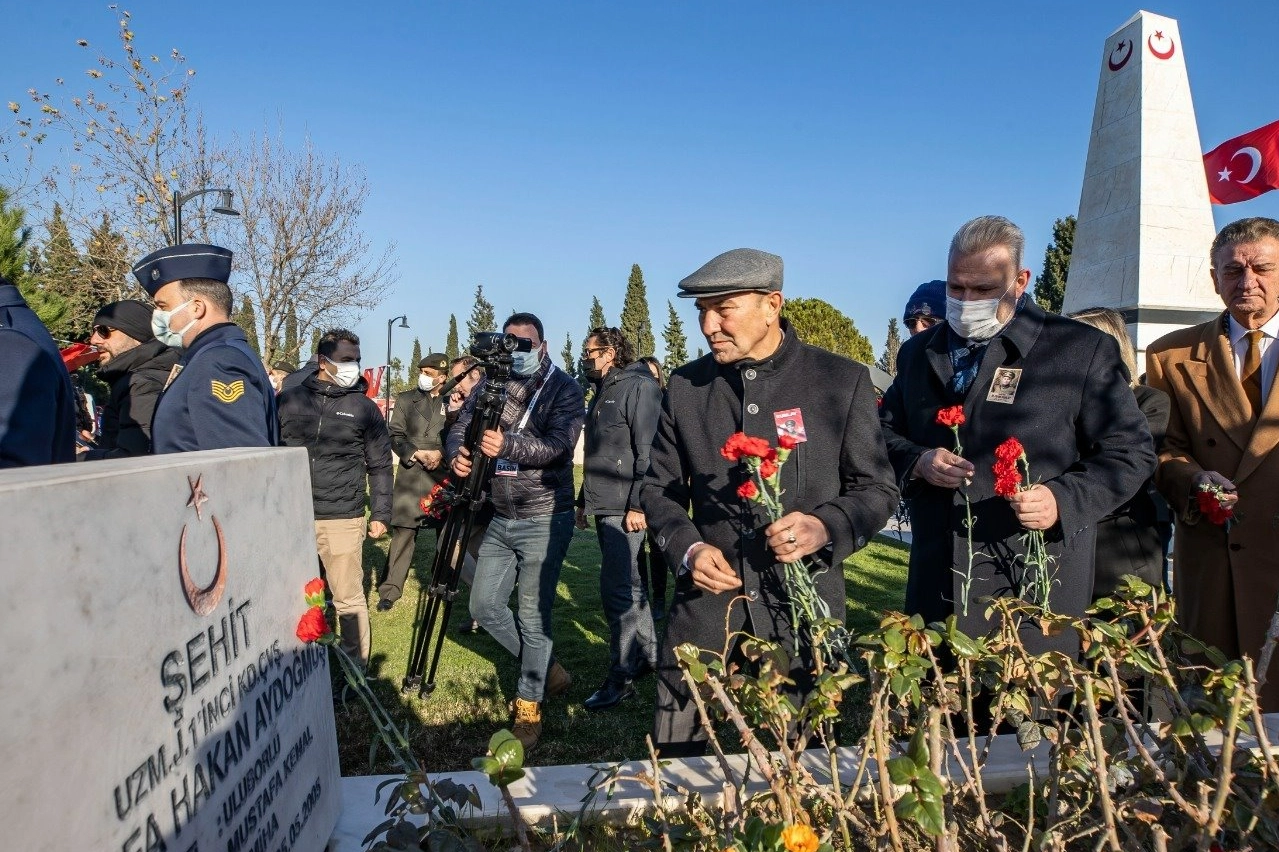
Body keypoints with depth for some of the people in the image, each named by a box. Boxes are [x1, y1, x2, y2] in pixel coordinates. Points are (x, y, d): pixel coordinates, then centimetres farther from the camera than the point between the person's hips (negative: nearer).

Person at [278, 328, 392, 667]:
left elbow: (380, 466, 6)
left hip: (342, 519, -2)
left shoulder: (364, 408, 4)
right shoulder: (288, 400, 8)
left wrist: (380, 513, 1)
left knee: (349, 598, -1)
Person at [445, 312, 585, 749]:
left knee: (532, 616, -3)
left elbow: (556, 444, -23)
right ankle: (549, 670, 29)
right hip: (499, 518, 6)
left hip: (544, 520, -6)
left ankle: (529, 706, 16)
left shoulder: (564, 387, -9)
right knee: (485, 607, 10)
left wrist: (507, 445, -40)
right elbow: (459, 428, 2)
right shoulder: (489, 384, 7)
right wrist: (458, 453, -22)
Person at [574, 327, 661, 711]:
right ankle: (648, 655, 29)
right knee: (629, 585, 17)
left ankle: (621, 677, -2)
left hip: (625, 509, -10)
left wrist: (638, 504, -23)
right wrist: (584, 500, 23)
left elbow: (649, 450, -19)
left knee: (616, 589, -10)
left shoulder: (640, 387, -11)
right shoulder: (603, 393, 19)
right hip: (604, 507, 10)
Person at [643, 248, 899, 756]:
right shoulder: (685, 386, 4)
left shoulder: (843, 381, -3)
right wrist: (687, 548, -8)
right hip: (707, 599, 2)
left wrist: (825, 528, -19)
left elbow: (877, 489, 2)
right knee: (673, 764, 9)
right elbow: (659, 488, 11)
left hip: (803, 603, -1)